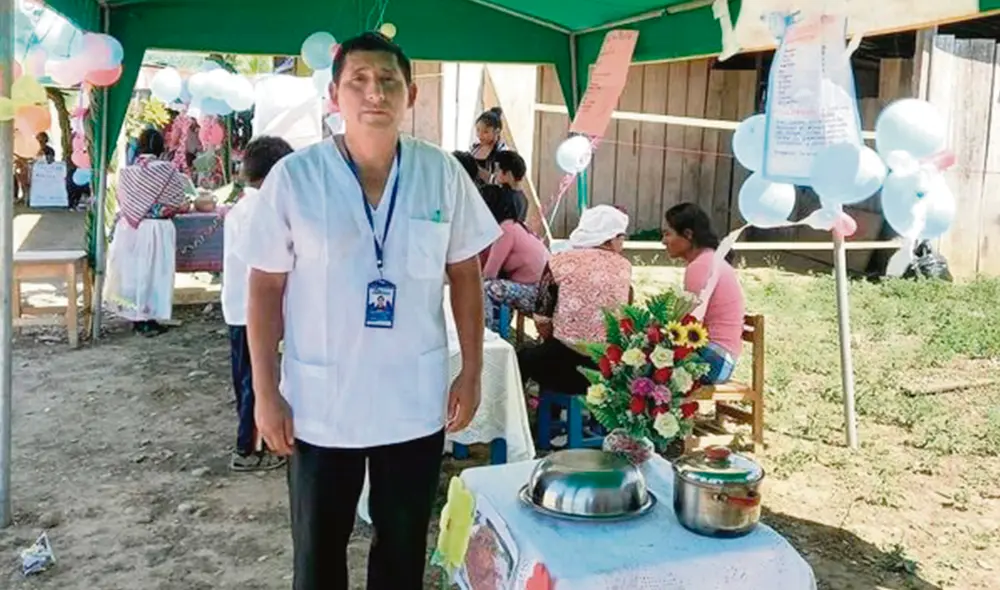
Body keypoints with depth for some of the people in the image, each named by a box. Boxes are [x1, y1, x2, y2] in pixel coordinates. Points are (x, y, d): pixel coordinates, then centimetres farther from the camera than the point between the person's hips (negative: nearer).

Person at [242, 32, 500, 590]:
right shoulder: (293, 177, -10)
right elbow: (266, 289, -5)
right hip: (320, 404, -1)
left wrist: (473, 371, 1)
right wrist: (265, 392, -6)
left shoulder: (443, 173, -4)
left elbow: (466, 277, 4)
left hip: (417, 401, 2)